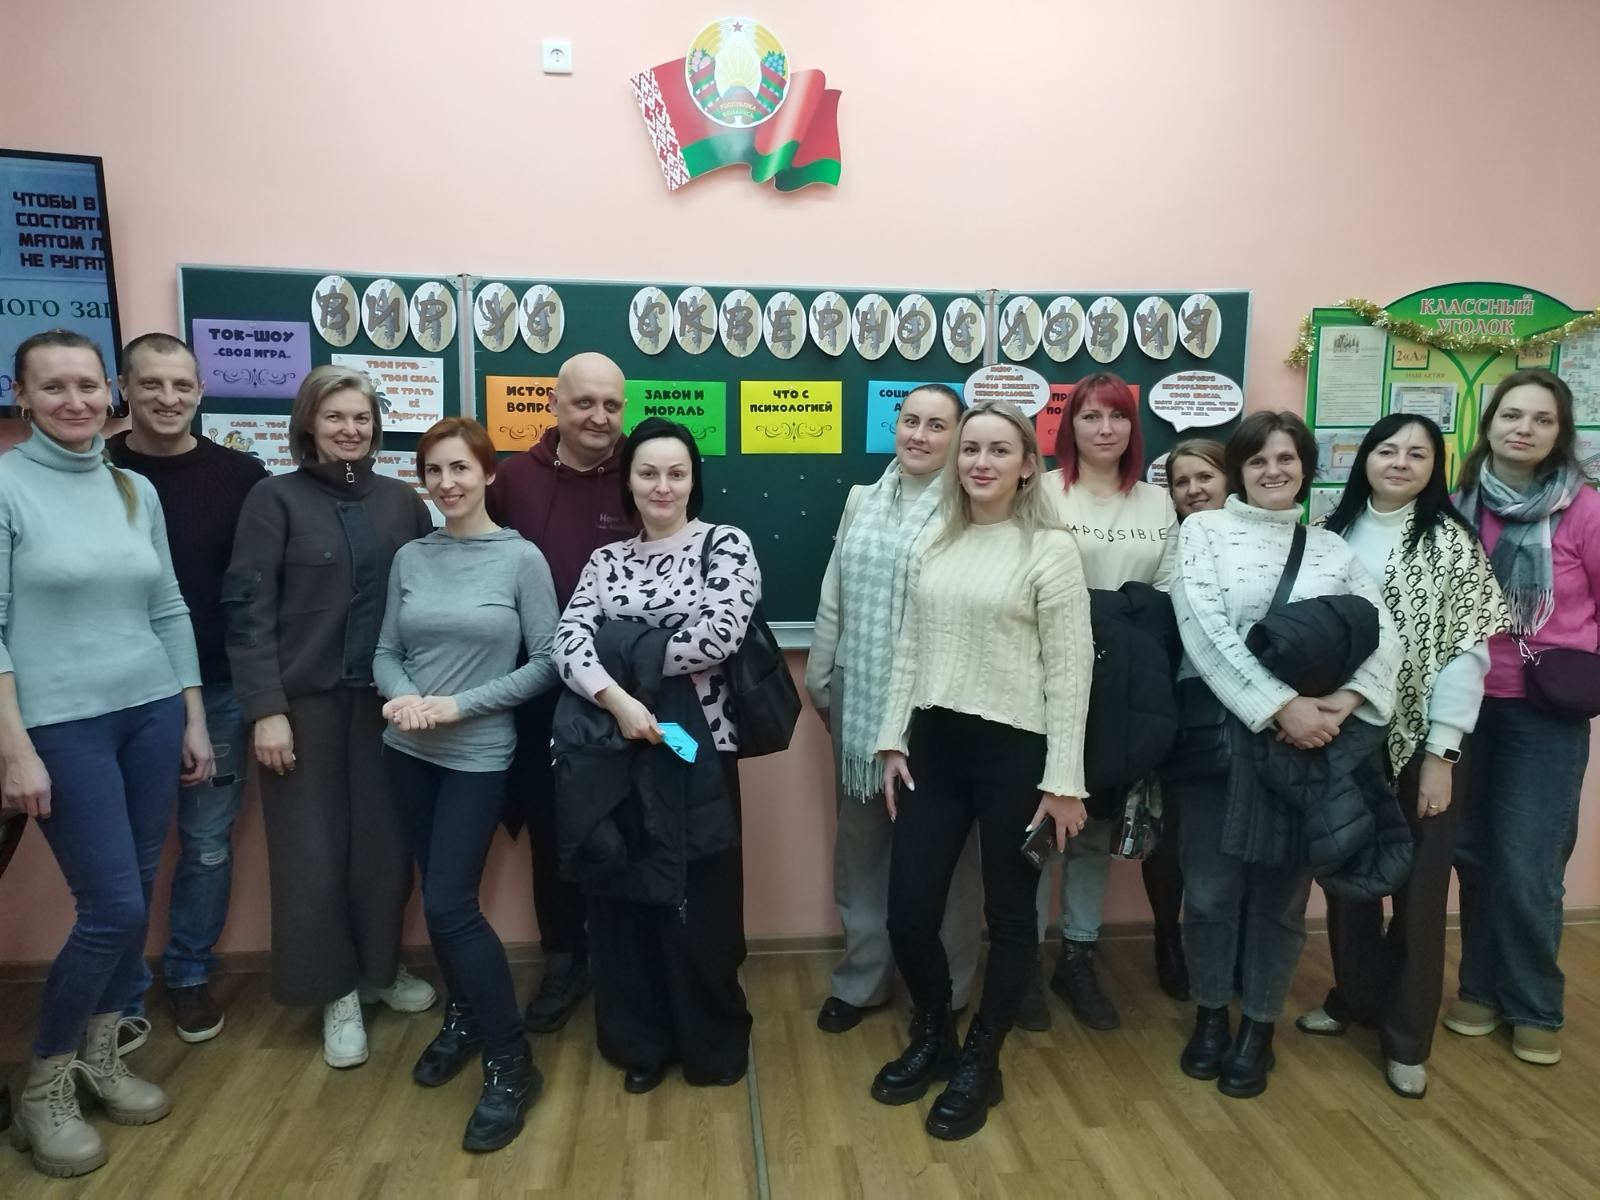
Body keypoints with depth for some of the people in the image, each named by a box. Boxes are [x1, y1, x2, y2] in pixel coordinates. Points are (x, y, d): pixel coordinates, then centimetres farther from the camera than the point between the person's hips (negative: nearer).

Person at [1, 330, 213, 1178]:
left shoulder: (137, 490, 8)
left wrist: (195, 719, 10)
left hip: (153, 713, 5)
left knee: (136, 898, 10)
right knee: (112, 907, -4)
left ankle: (100, 1057, 31)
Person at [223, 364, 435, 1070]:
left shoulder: (402, 502, 6)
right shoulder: (275, 499, -3)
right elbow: (248, 610, -8)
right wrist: (266, 709, -13)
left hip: (385, 697, 3)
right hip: (305, 701, -2)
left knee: (384, 841, 7)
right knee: (313, 848, 5)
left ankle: (381, 968, 29)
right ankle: (335, 992, 22)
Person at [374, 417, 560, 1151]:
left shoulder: (521, 558, -10)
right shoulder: (409, 558, 2)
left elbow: (547, 662, -11)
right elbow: (386, 651, 5)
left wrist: (462, 705, -17)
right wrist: (402, 696, -16)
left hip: (477, 756, -4)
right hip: (408, 751, 4)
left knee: (450, 905, -7)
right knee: (439, 899, 15)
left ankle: (511, 1063, 9)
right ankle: (463, 1018, 38)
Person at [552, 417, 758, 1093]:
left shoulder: (725, 544, -1)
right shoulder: (606, 560, 10)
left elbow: (720, 637, -16)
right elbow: (568, 640, -5)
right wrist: (617, 697, -23)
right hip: (615, 749, 4)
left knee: (699, 898, 5)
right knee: (624, 893, 11)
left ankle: (712, 1043, 27)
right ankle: (641, 1041, 30)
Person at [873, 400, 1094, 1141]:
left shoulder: (1051, 549, -6)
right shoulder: (933, 546, 9)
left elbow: (1068, 670, -8)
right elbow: (909, 650, 12)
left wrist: (1063, 780, -11)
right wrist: (893, 740, 7)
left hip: (1014, 750, -4)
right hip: (933, 745, 5)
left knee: (1009, 914, 10)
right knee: (908, 911, 6)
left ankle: (980, 1063, 31)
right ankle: (932, 1036, 34)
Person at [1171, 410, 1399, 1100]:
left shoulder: (1333, 549, 11)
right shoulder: (1203, 531, 1)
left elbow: (1385, 637, 2)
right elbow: (1206, 635, -11)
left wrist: (1344, 701, -16)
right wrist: (1280, 706, -19)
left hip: (1312, 743, 3)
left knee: (1282, 890, 9)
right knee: (1211, 889, 3)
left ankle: (1258, 1029, 27)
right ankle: (1210, 1016, 26)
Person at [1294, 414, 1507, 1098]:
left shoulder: (1451, 543, -4)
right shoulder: (1331, 534, 6)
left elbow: (1466, 655, -8)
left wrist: (1441, 754, -12)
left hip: (1418, 743, -3)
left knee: (1418, 886, 5)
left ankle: (1406, 1036, 20)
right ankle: (1354, 997, 33)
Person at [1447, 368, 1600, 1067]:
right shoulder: (1459, 508, -1)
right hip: (1469, 705, 3)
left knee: (1526, 865, 0)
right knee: (1473, 852, 11)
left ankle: (1536, 1009, 22)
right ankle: (1482, 988, 29)